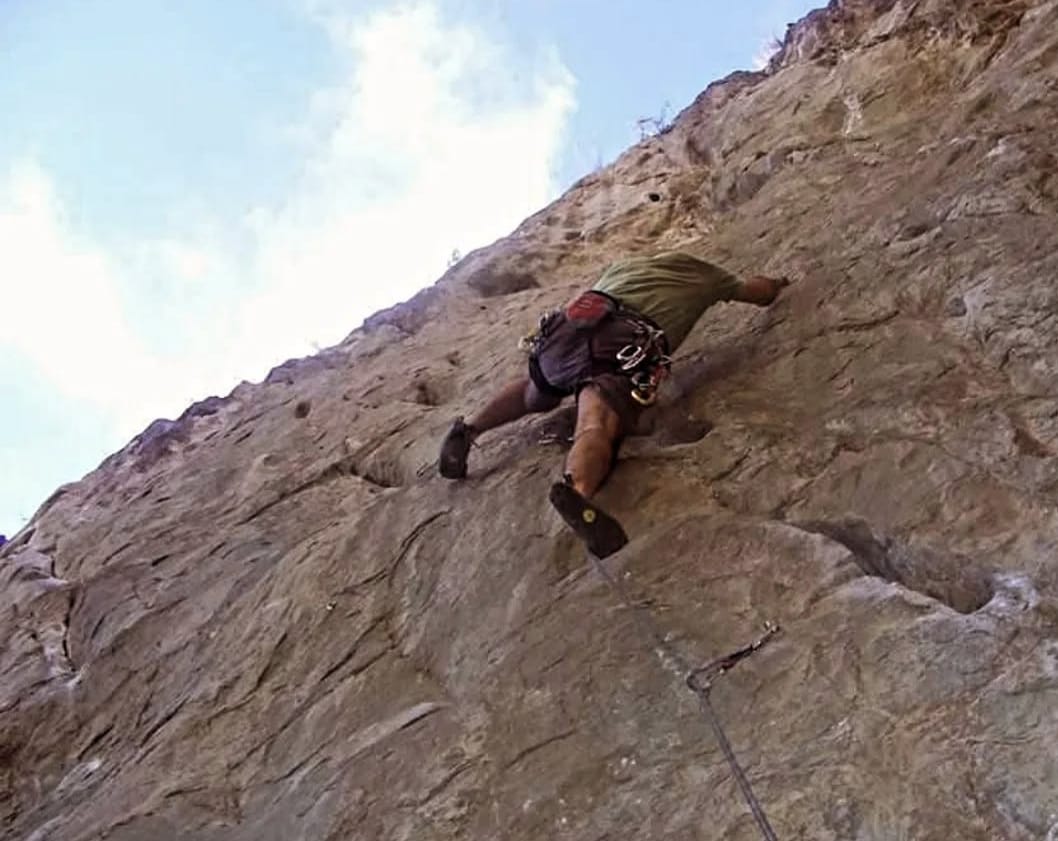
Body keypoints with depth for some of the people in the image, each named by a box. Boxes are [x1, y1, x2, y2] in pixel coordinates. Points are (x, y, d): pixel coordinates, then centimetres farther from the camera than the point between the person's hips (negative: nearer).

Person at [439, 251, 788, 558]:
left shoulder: (625, 264, 39)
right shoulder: (703, 274, 32)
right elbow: (762, 294, 44)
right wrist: (775, 282, 65)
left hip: (568, 326, 5)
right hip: (625, 342, -5)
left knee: (536, 392, 35)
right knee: (597, 423, -28)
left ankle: (469, 429, 17)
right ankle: (577, 489, -59)